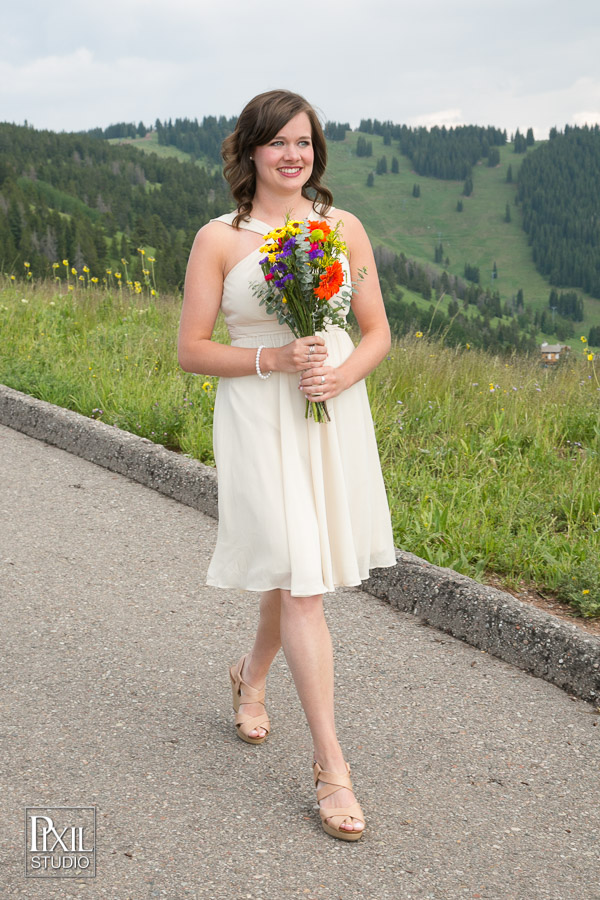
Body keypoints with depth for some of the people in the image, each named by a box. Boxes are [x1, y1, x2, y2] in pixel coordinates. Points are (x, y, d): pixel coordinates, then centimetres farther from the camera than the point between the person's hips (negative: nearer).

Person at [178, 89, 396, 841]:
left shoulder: (344, 228, 6)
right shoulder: (219, 238, -3)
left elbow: (377, 332, 8)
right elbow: (190, 349, -3)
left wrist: (343, 372, -13)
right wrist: (272, 360, -16)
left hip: (334, 416, 4)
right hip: (258, 420, -4)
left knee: (301, 570, 15)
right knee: (300, 580, -9)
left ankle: (251, 674, 46)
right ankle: (330, 765, -2)